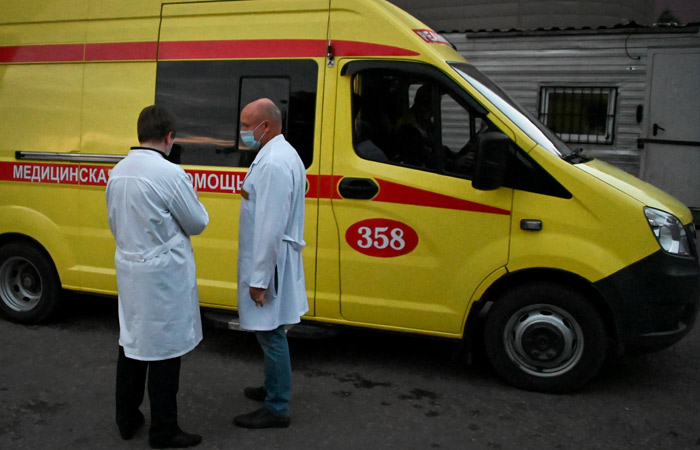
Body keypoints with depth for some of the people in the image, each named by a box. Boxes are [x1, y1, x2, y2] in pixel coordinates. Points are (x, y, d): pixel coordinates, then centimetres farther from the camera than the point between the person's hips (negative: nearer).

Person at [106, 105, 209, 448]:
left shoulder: (117, 172, 4)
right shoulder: (170, 173, -20)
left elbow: (115, 224, 15)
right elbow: (197, 223, -9)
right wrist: (192, 201, 10)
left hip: (128, 268, 8)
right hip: (163, 275, -7)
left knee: (131, 343, 18)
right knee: (164, 351, 3)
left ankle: (127, 420, 32)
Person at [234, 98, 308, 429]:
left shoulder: (274, 163, -22)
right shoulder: (282, 154, 13)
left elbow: (270, 227, -25)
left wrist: (259, 279, -21)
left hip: (269, 262, -11)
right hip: (270, 259, 11)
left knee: (270, 332, -1)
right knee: (269, 331, 21)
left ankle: (276, 409, 11)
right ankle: (274, 388, 37)